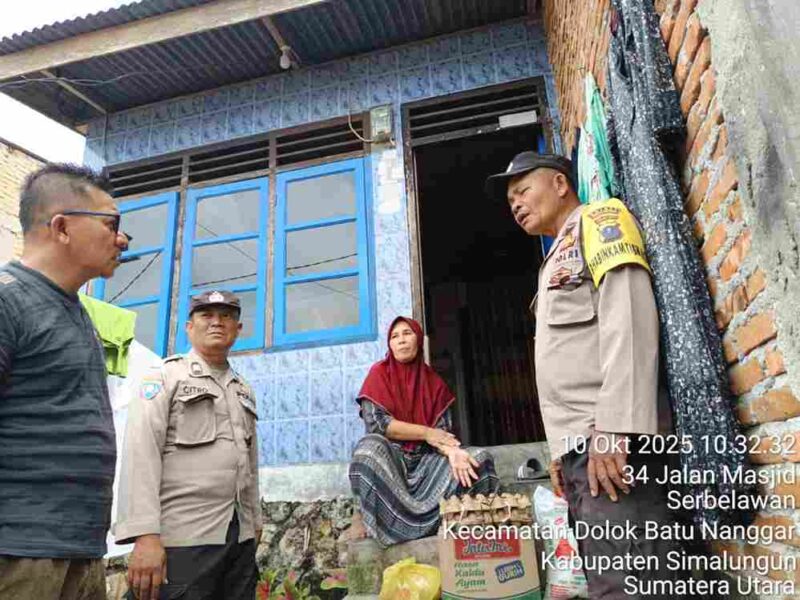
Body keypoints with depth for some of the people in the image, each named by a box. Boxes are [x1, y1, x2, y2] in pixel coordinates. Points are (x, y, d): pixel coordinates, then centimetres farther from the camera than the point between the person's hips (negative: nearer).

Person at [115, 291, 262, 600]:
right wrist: (145, 535, -20)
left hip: (241, 537, 6)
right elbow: (140, 456, -12)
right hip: (184, 537, -5)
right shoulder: (164, 378, 0)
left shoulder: (244, 391, 17)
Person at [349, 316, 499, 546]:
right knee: (370, 449, -37)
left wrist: (452, 451, -24)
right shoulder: (379, 373, -1)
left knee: (480, 459, -15)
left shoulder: (433, 380, 7)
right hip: (390, 455, -3)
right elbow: (376, 422, -13)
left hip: (426, 458, 4)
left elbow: (444, 429, 0)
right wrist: (426, 433, -13)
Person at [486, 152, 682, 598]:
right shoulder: (560, 258, 29)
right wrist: (565, 449, 18)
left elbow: (629, 316, -13)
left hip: (608, 441, -9)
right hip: (583, 444, 9)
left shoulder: (596, 219, 4)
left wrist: (614, 428, -22)